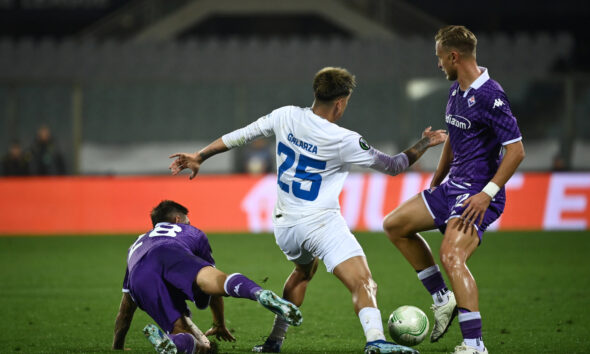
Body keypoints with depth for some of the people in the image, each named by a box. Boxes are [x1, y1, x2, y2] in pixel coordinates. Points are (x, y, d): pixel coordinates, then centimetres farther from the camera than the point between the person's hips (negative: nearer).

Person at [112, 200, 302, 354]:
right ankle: (259, 293, -64)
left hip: (139, 278, 2)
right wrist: (220, 325, 66)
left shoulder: (137, 244, 48)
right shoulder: (191, 233, 43)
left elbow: (125, 311, 50)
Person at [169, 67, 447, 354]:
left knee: (303, 271, 36)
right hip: (320, 221, -7)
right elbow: (393, 166, 0)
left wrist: (199, 157, 22)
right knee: (363, 284, -18)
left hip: (284, 227, 7)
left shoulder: (285, 116, 2)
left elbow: (241, 135, 12)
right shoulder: (343, 140, -10)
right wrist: (425, 144, 15)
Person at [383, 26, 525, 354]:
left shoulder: (490, 96, -20)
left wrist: (487, 194, -25)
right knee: (395, 225, 13)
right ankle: (443, 299, 16)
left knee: (451, 256, -26)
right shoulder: (456, 90, 10)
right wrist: (436, 181, 26)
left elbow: (516, 150, -22)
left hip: (478, 194, -10)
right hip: (452, 187, 10)